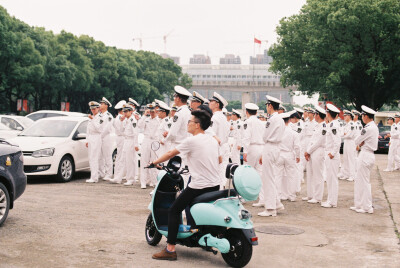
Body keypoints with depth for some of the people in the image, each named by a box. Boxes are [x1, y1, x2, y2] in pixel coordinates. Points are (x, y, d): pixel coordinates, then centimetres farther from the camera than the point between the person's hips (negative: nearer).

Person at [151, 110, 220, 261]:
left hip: (199, 186, -8)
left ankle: (170, 250, -6)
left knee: (173, 211, 0)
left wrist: (154, 163, 15)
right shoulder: (213, 141, 11)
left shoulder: (191, 141, -10)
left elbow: (171, 154, -1)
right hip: (215, 185, 8)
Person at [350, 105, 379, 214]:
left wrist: (359, 144, 6)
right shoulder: (374, 127, 12)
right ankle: (359, 205, 21)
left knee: (364, 181, -2)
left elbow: (357, 141, -12)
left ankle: (367, 207, 5)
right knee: (359, 180, 15)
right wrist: (361, 145, 0)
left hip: (365, 156, -10)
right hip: (369, 155, 10)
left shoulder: (368, 128, -19)